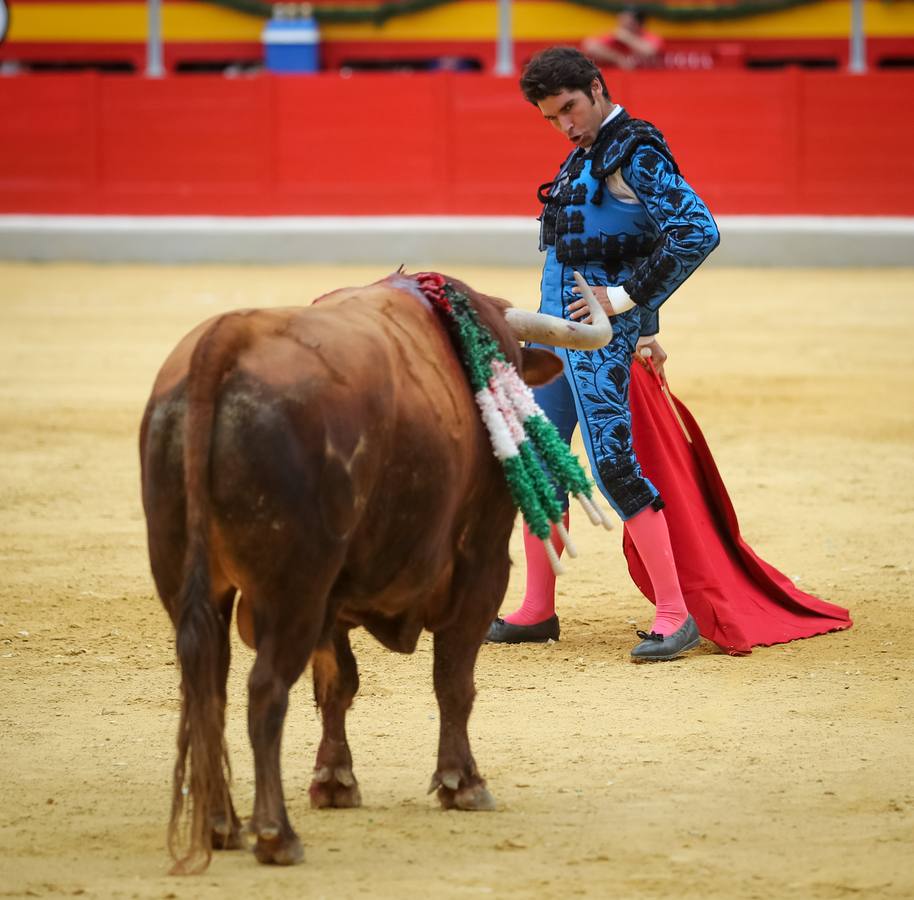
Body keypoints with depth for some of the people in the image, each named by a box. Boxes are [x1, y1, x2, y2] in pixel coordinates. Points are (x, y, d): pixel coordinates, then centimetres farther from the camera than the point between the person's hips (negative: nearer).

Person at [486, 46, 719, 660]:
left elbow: (697, 232, -24)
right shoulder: (586, 157, 16)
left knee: (613, 463, -14)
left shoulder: (636, 156, -13)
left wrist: (625, 298, -18)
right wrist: (642, 330, 24)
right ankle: (538, 612, 21)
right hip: (557, 330, 10)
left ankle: (676, 616, -12)